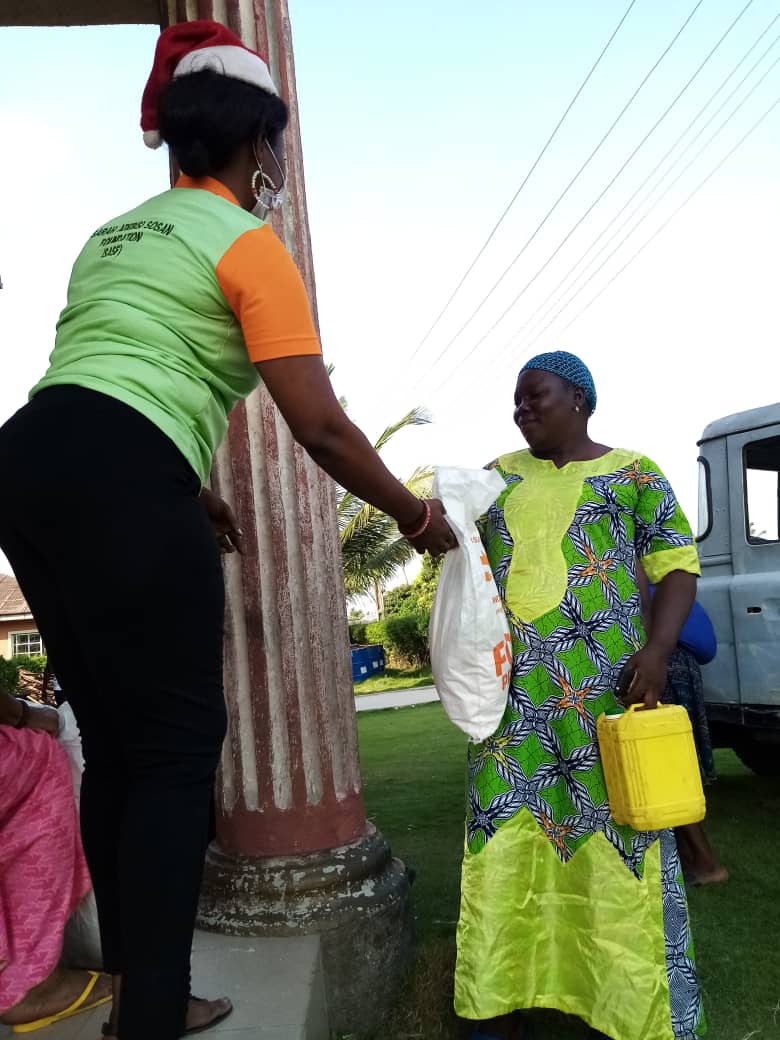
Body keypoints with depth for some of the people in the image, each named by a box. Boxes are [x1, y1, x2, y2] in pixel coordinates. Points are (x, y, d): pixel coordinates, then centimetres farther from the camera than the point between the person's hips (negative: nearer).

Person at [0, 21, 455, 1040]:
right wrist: (415, 516, 8)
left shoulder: (113, 234, 27)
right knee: (179, 741, 3)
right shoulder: (246, 242, 2)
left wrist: (184, 490, 35)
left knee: (114, 739, 15)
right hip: (119, 480, -8)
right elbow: (321, 426, -5)